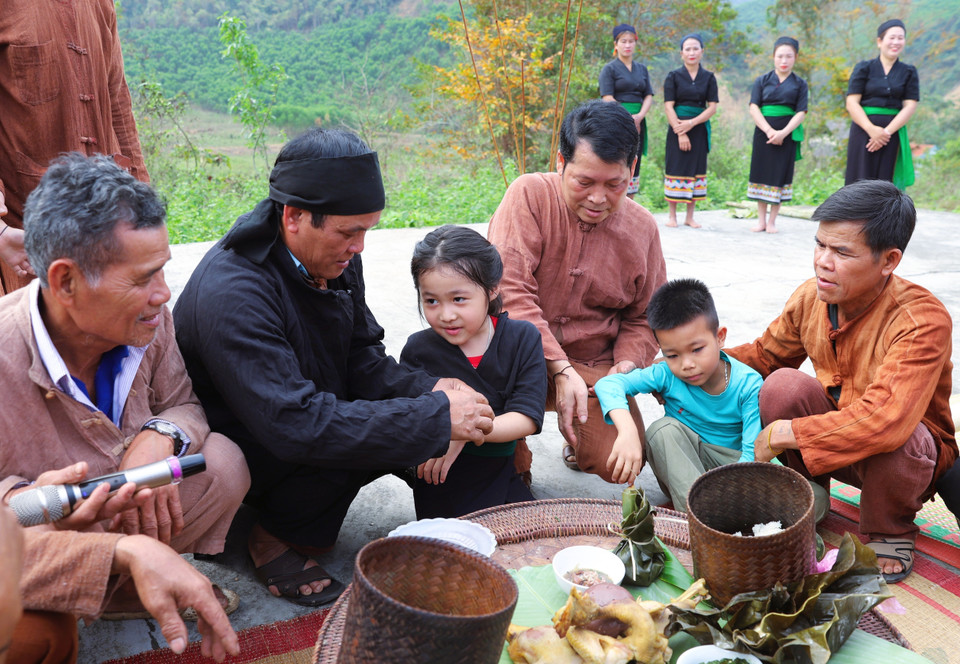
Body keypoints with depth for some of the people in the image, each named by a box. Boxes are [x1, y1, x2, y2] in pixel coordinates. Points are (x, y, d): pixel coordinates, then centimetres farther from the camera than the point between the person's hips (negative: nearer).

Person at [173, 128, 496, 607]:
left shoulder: (335, 258, -7)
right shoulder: (231, 294, -32)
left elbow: (363, 359, 0)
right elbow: (296, 424, -39)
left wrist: (426, 390, -22)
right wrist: (436, 416, -37)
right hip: (229, 452, -8)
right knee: (354, 437, -31)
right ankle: (277, 538, -2)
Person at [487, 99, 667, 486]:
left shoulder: (642, 228, 2)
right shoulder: (530, 194, -10)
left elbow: (643, 318, 11)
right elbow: (509, 290, -19)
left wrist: (625, 366, -10)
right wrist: (560, 370, -24)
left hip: (594, 367, 3)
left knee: (621, 465, -17)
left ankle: (578, 435, 24)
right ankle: (511, 466, -2)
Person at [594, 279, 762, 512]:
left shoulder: (749, 384, -18)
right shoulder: (667, 375, -16)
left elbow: (753, 453, -24)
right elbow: (609, 383, -29)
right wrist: (628, 431, -49)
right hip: (680, 469, 1)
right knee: (663, 429, -29)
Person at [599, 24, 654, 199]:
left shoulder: (642, 69, 17)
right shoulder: (609, 69, 0)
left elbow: (649, 96, 11)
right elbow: (607, 98, -9)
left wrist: (640, 116, -9)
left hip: (638, 123, 6)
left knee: (634, 165, 5)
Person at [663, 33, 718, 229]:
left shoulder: (709, 78, 7)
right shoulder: (673, 77, 1)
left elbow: (712, 107, 1)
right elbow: (669, 106, -6)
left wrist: (692, 123, -14)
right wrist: (680, 133, -15)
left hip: (699, 130, 2)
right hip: (677, 128, -2)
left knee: (696, 169, 4)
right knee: (676, 169, -2)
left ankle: (690, 216, 10)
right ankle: (672, 216, 6)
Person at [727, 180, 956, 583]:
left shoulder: (923, 320, -30)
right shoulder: (811, 297, -11)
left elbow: (885, 421, -43)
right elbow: (764, 356, 6)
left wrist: (780, 434, -34)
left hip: (915, 450, -4)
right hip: (833, 436, 4)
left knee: (889, 439, -38)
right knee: (782, 386, -23)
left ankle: (890, 533, -3)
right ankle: (809, 495, 4)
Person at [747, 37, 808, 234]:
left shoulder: (800, 84, 6)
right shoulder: (762, 81, 6)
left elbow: (801, 112, -1)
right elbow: (754, 108, -3)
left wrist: (783, 133, -17)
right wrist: (769, 131, -17)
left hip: (787, 134, 0)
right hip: (763, 132, 0)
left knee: (780, 174, 1)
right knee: (761, 173, 2)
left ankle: (772, 221, 7)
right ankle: (761, 220, 9)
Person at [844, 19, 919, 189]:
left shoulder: (909, 72, 10)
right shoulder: (864, 68, 5)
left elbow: (910, 106, 2)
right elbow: (852, 103, -4)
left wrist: (887, 132, -13)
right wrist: (872, 129, -17)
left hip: (893, 133, 2)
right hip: (863, 130, -2)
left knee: (886, 184, 0)